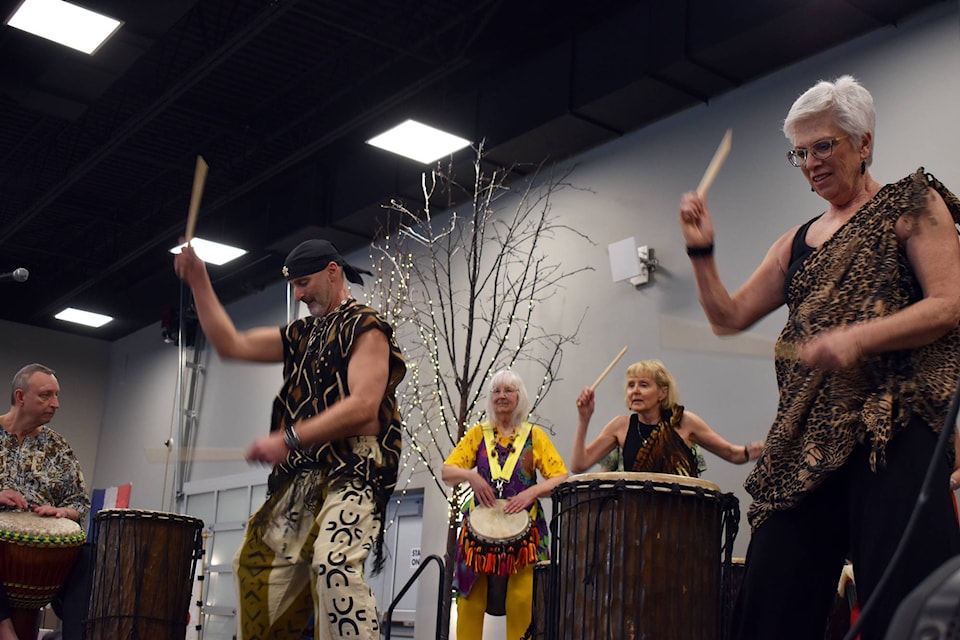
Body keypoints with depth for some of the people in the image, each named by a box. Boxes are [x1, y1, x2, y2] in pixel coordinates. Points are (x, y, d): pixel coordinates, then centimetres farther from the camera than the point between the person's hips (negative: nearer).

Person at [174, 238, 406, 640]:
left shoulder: (365, 328, -6)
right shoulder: (302, 335, 19)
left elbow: (363, 407, -19)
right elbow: (231, 345, 17)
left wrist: (288, 438, -21)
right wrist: (199, 281, 11)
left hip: (352, 475, -9)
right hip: (299, 479, 9)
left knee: (333, 565, -31)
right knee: (256, 564, 12)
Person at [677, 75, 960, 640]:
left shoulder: (911, 204, 6)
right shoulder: (797, 243, 22)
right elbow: (730, 316, 19)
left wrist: (857, 338, -20)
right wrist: (703, 252, 4)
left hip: (894, 422, -5)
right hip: (806, 435, 6)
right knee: (774, 589, 0)